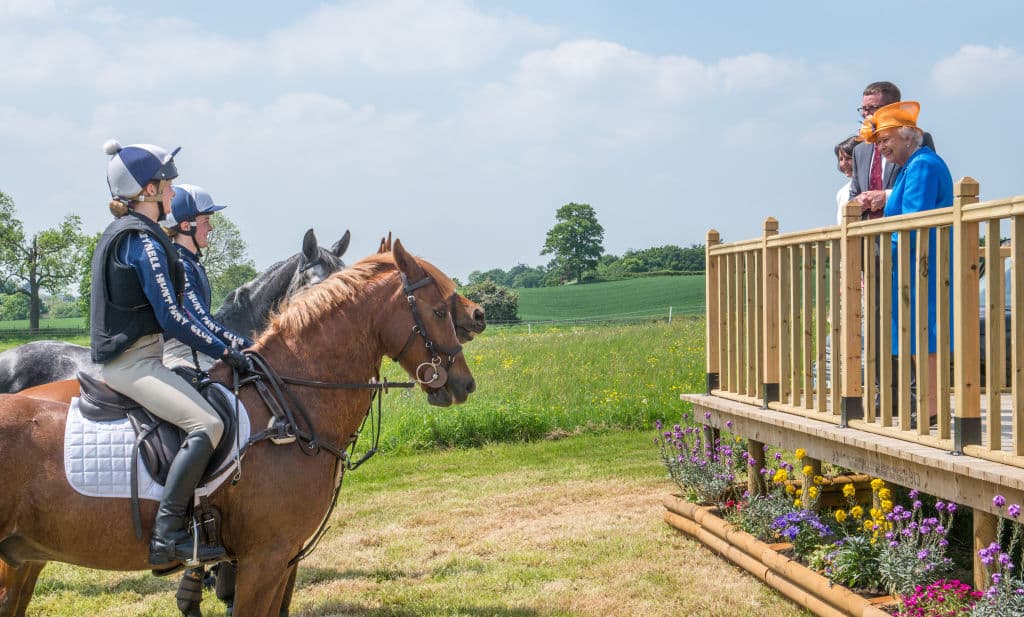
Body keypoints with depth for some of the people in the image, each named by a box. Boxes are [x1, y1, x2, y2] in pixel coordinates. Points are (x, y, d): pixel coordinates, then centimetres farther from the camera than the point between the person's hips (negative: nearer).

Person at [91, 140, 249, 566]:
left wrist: (214, 348, 22)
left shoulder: (121, 235, 17)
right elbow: (171, 319, -19)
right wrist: (225, 352, -14)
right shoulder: (144, 241, -14)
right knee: (207, 424, -24)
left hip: (127, 357, 11)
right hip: (133, 362, -11)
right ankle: (167, 535, -28)